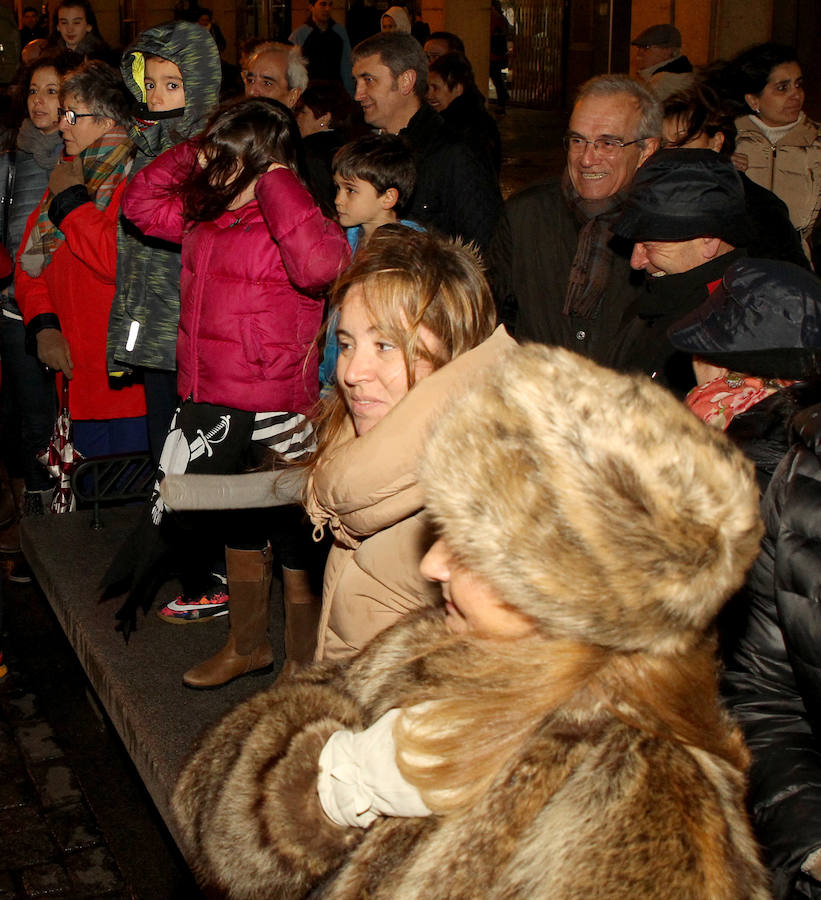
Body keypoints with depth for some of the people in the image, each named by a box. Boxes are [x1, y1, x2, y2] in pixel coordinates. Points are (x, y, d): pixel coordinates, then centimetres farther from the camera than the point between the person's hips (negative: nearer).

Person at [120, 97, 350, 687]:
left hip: (276, 413, -8)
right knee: (240, 528, 23)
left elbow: (321, 262, -38)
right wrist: (188, 155, 7)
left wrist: (276, 180, -27)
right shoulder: (206, 214, 9)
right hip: (212, 406, 8)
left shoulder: (288, 226, -16)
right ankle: (248, 646, 43)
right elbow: (142, 204, 23)